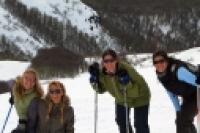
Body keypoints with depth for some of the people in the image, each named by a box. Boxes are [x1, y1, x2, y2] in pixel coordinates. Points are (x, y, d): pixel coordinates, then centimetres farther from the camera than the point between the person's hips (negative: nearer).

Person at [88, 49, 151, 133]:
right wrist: (95, 81, -21)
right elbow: (101, 89, -4)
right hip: (121, 99, 6)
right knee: (121, 121, 23)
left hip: (139, 98, -6)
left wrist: (127, 84, -51)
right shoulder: (103, 73, -24)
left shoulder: (126, 69, -39)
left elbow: (137, 92, -35)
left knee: (140, 125, -8)